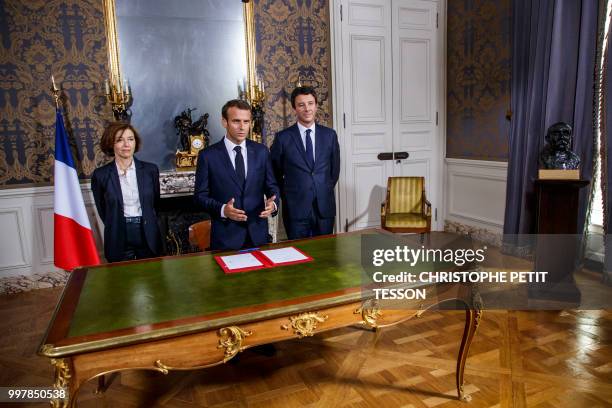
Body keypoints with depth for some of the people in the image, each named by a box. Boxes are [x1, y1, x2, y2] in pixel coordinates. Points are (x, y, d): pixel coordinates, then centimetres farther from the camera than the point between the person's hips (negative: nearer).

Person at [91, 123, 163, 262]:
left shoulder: (150, 170, 0)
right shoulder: (100, 175, -3)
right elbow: (102, 210, 7)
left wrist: (145, 223, 13)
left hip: (148, 238, 1)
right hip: (118, 241, -1)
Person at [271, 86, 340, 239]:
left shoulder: (329, 135, 4)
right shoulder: (283, 137, -3)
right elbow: (275, 172, 6)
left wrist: (326, 190, 11)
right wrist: (287, 196, 6)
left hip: (325, 207, 2)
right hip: (295, 209, -2)